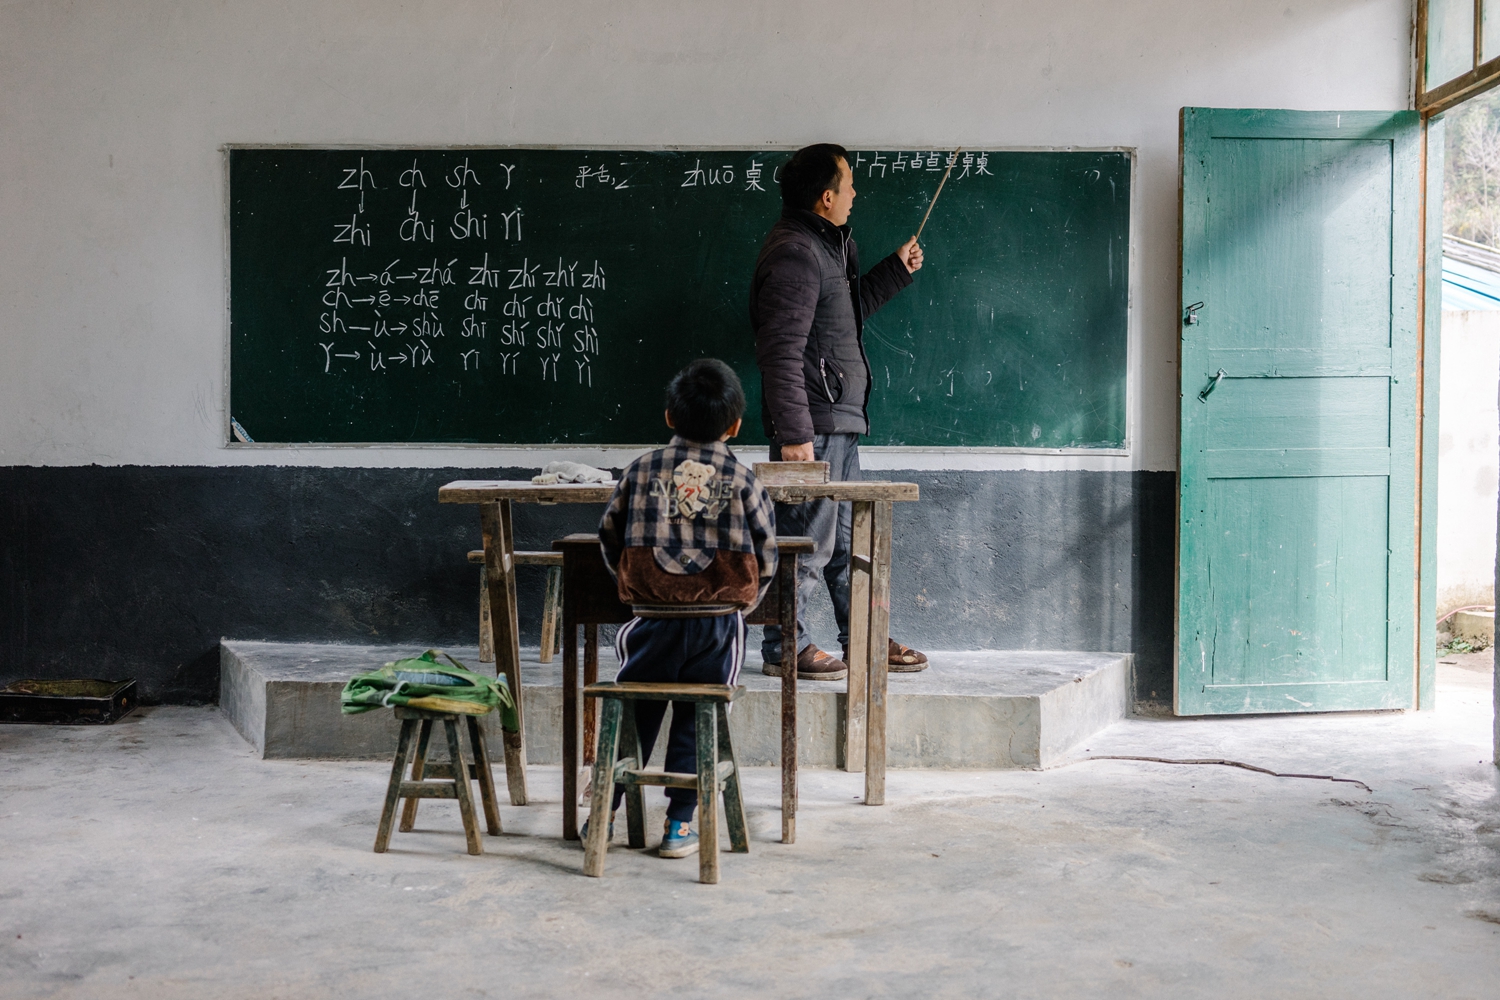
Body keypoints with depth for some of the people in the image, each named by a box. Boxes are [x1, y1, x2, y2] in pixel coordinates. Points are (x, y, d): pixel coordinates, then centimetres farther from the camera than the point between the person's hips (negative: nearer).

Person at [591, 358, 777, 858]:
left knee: (634, 714, 16)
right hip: (717, 626, -1)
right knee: (695, 722, 10)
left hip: (653, 621, 1)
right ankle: (680, 823, 14)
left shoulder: (642, 470, 2)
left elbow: (609, 536, 9)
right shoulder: (743, 479, -2)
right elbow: (766, 556, 1)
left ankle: (605, 810, 24)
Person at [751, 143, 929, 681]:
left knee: (846, 537, 16)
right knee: (806, 540, -3)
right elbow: (781, 351, -22)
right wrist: (793, 433, -26)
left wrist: (897, 269, 27)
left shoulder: (826, 246, 17)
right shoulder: (794, 253, -16)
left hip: (840, 423, 11)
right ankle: (785, 648, 8)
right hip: (812, 427, -11)